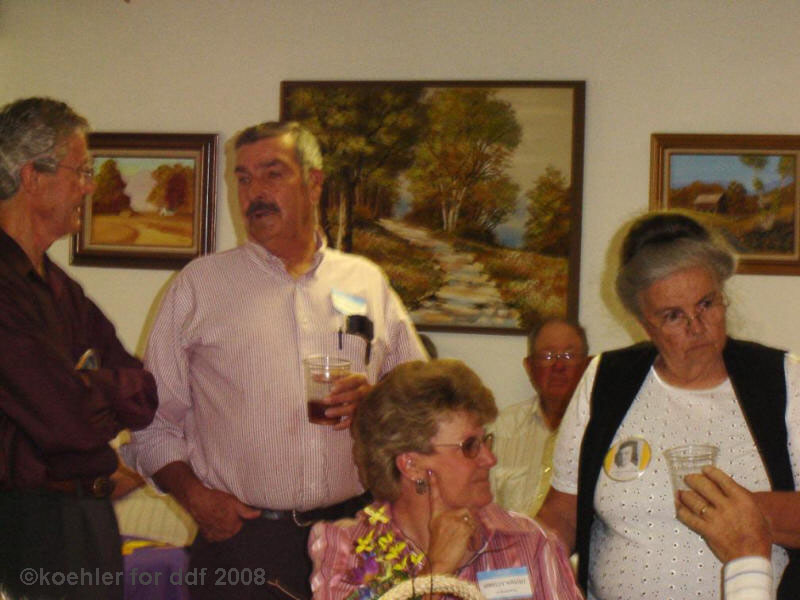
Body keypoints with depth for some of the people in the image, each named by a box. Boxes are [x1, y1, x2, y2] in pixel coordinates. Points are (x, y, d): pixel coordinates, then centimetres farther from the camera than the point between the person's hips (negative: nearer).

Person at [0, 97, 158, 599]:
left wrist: (89, 388, -8)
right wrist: (103, 389, -2)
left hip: (89, 517, 9)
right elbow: (76, 422, -22)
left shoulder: (59, 286, 13)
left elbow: (149, 393, 12)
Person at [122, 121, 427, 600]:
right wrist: (193, 494, -7)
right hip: (241, 540, -1)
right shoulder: (199, 284, 7)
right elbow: (154, 419, 6)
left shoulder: (368, 282, 12)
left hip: (352, 536, 2)